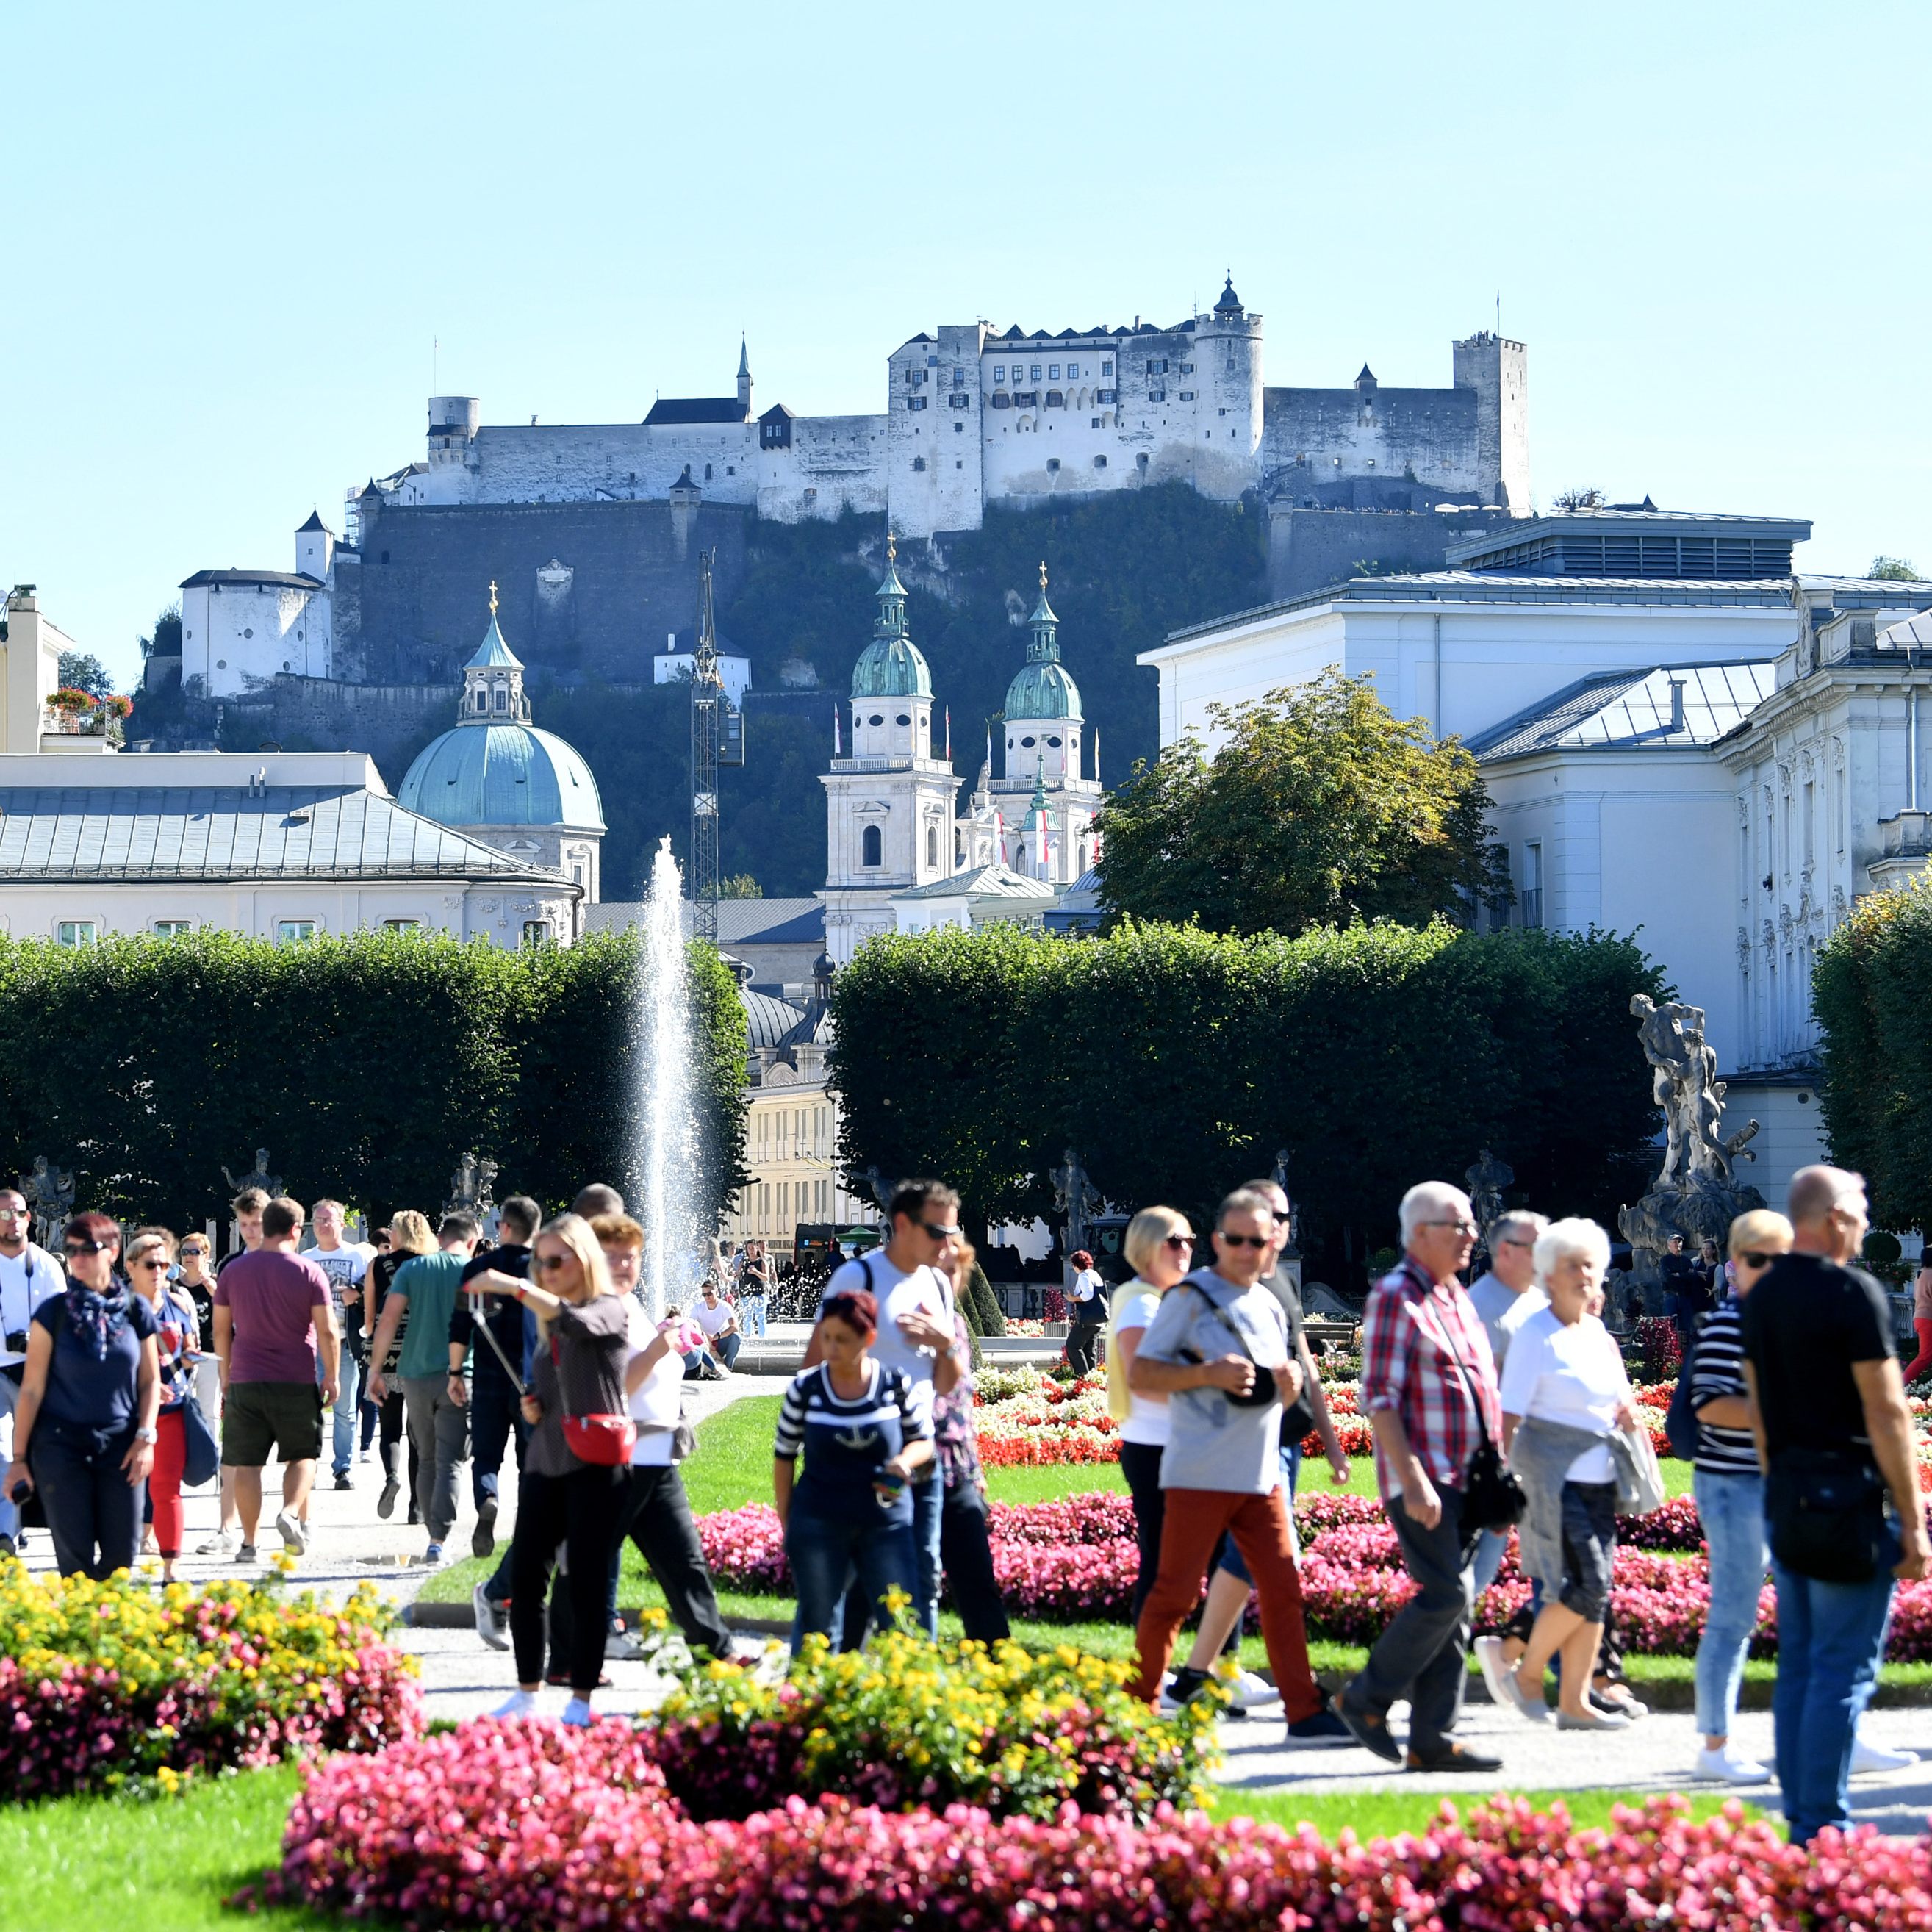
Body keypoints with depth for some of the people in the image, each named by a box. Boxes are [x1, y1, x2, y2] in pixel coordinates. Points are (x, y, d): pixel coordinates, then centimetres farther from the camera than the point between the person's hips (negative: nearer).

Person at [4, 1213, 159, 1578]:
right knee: (75, 1558, -3)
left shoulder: (135, 1311, 4)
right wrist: (19, 1458, -4)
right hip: (61, 1445, -2)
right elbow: (32, 1388, -2)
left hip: (120, 1446, 2)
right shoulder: (53, 1312, -3)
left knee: (121, 1555, -1)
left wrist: (145, 1438, -2)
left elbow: (150, 1380, 10)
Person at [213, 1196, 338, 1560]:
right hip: (296, 1381, -2)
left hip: (245, 1382, 2)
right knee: (302, 1456, 11)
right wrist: (331, 1377, 3)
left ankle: (248, 1542, 3)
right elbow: (327, 1331, -7)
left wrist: (226, 1373, 21)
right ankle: (291, 1513, -13)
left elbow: (220, 1329, 9)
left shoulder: (233, 1271, 4)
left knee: (246, 1463, 5)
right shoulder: (309, 1272, -4)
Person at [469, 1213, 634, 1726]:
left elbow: (576, 1323, -29)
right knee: (525, 1577, 1)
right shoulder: (547, 1322, 15)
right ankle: (527, 1693, 12)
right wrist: (531, 1409, 4)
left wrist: (515, 1287, -32)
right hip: (545, 1465, 6)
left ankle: (580, 1701, 4)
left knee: (587, 1585, -3)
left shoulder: (609, 1310, -5)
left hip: (597, 1466, -6)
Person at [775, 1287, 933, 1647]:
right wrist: (786, 1522, 6)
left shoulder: (897, 1385, -4)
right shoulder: (806, 1388, -4)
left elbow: (924, 1440, 9)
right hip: (819, 1523, 0)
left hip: (886, 1523, 0)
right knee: (817, 1622, 7)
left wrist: (904, 1461, -15)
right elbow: (784, 1456, 6)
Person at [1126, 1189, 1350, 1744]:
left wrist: (1289, 1382, 2)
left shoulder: (1270, 1306, 15)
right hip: (1200, 1474, -6)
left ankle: (1304, 1712, 5)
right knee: (1175, 1592, -2)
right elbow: (1139, 1375, -8)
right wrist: (1208, 1374, -20)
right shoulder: (1189, 1298, -5)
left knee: (1283, 1589, 3)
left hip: (1261, 1474, 6)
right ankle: (1137, 1706, 9)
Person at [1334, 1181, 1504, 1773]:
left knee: (1456, 1605, 5)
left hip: (1465, 1479, 8)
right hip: (1423, 1480, -8)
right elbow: (1380, 1398, -15)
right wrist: (1413, 1480, -21)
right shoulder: (1395, 1297, -9)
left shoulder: (1458, 1298, 18)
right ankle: (1366, 1699, 0)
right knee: (1446, 1594, -15)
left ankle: (1433, 1739, 8)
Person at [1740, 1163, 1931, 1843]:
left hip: (1787, 1497, 8)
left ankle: (1800, 1820, 14)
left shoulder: (1761, 1297, 11)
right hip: (1850, 1497, -8)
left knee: (1798, 1666, 11)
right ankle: (1826, 1829, -6)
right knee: (1844, 1670, -5)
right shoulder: (1852, 1292, -13)